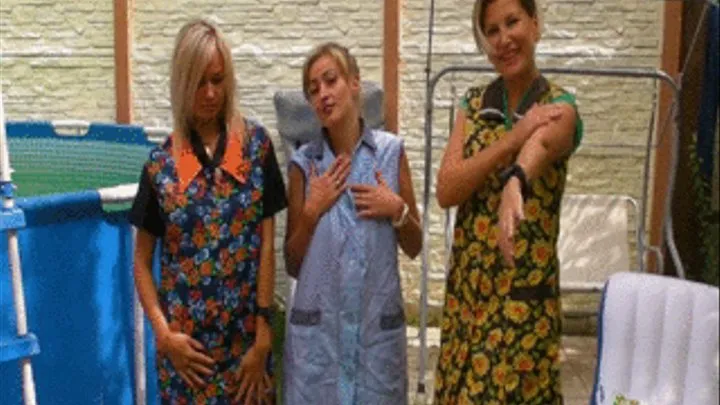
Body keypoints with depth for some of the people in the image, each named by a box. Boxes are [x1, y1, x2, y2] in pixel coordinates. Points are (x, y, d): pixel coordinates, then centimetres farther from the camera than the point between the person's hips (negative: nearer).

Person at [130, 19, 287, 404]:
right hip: (186, 342, 0)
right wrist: (163, 333, -8)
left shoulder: (256, 144, -2)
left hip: (246, 335, 0)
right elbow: (142, 261, 5)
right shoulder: (161, 163, -1)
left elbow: (267, 245, -3)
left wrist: (262, 334, -6)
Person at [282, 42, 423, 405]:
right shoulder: (304, 163, -2)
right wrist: (312, 211, -11)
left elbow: (414, 247, 7)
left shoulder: (390, 151, -1)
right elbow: (293, 265, 2)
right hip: (318, 329, 0)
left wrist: (397, 210, -10)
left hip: (378, 326, 1)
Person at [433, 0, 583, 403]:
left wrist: (515, 183, -56)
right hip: (466, 283, 4)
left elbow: (538, 146, -33)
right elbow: (446, 190, -7)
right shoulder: (474, 103, 6)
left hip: (524, 289, -4)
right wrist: (514, 136, -18)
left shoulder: (559, 107, -8)